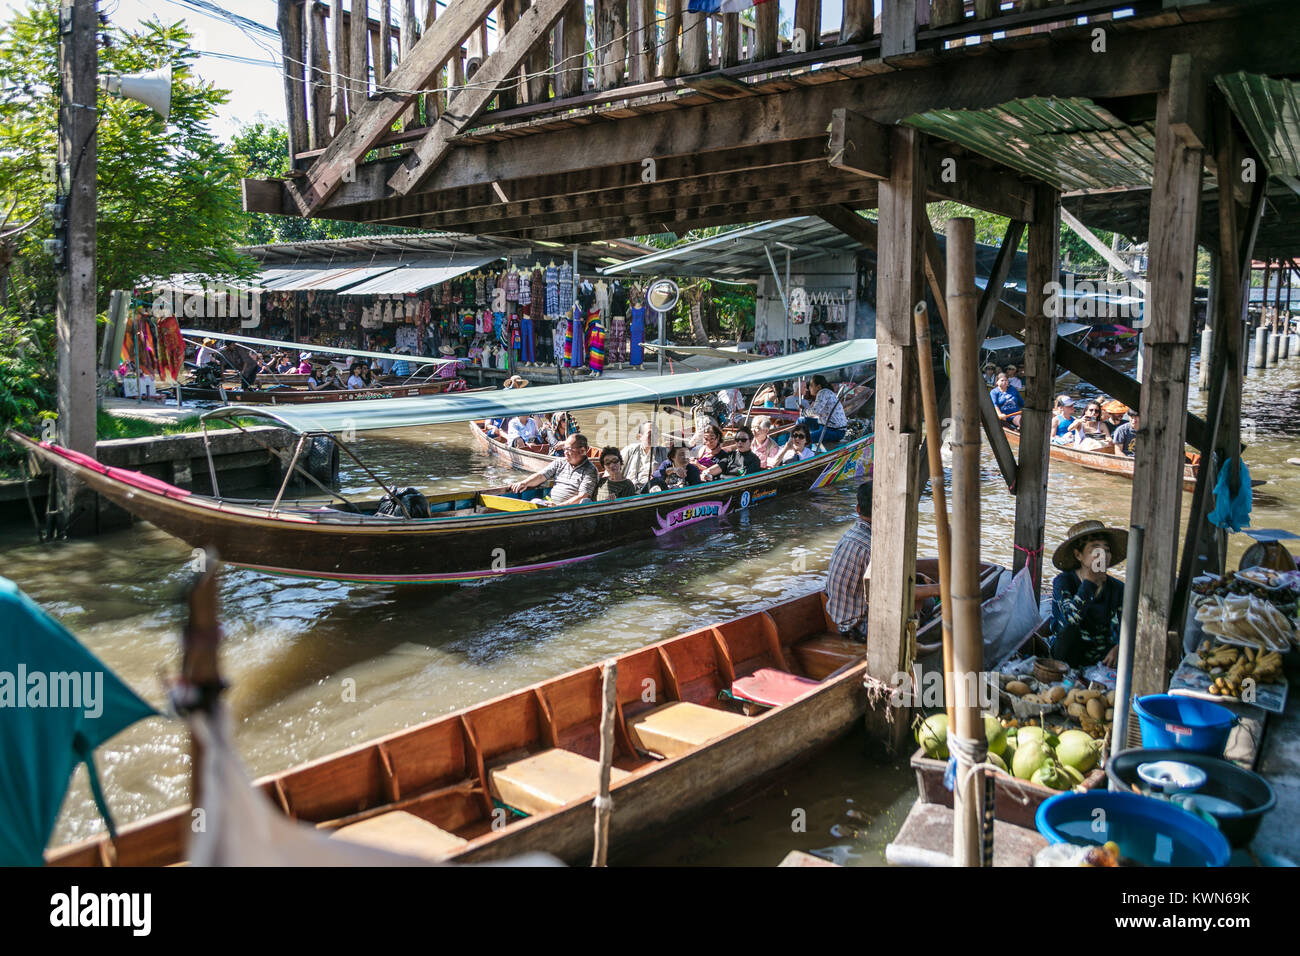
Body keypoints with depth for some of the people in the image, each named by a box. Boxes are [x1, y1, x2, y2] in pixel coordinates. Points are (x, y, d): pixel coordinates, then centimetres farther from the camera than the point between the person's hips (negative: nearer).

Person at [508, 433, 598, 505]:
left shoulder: (590, 470, -1)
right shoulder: (559, 462, 19)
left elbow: (582, 497, -11)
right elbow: (541, 476, 12)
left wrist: (560, 506, -23)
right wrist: (525, 483, -9)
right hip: (550, 503, 4)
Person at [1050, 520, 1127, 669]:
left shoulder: (1117, 588, 0)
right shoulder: (1063, 581, -11)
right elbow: (1070, 618, -30)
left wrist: (1118, 648, -27)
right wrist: (1089, 580, -28)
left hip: (1102, 655, 3)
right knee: (1070, 630, -35)